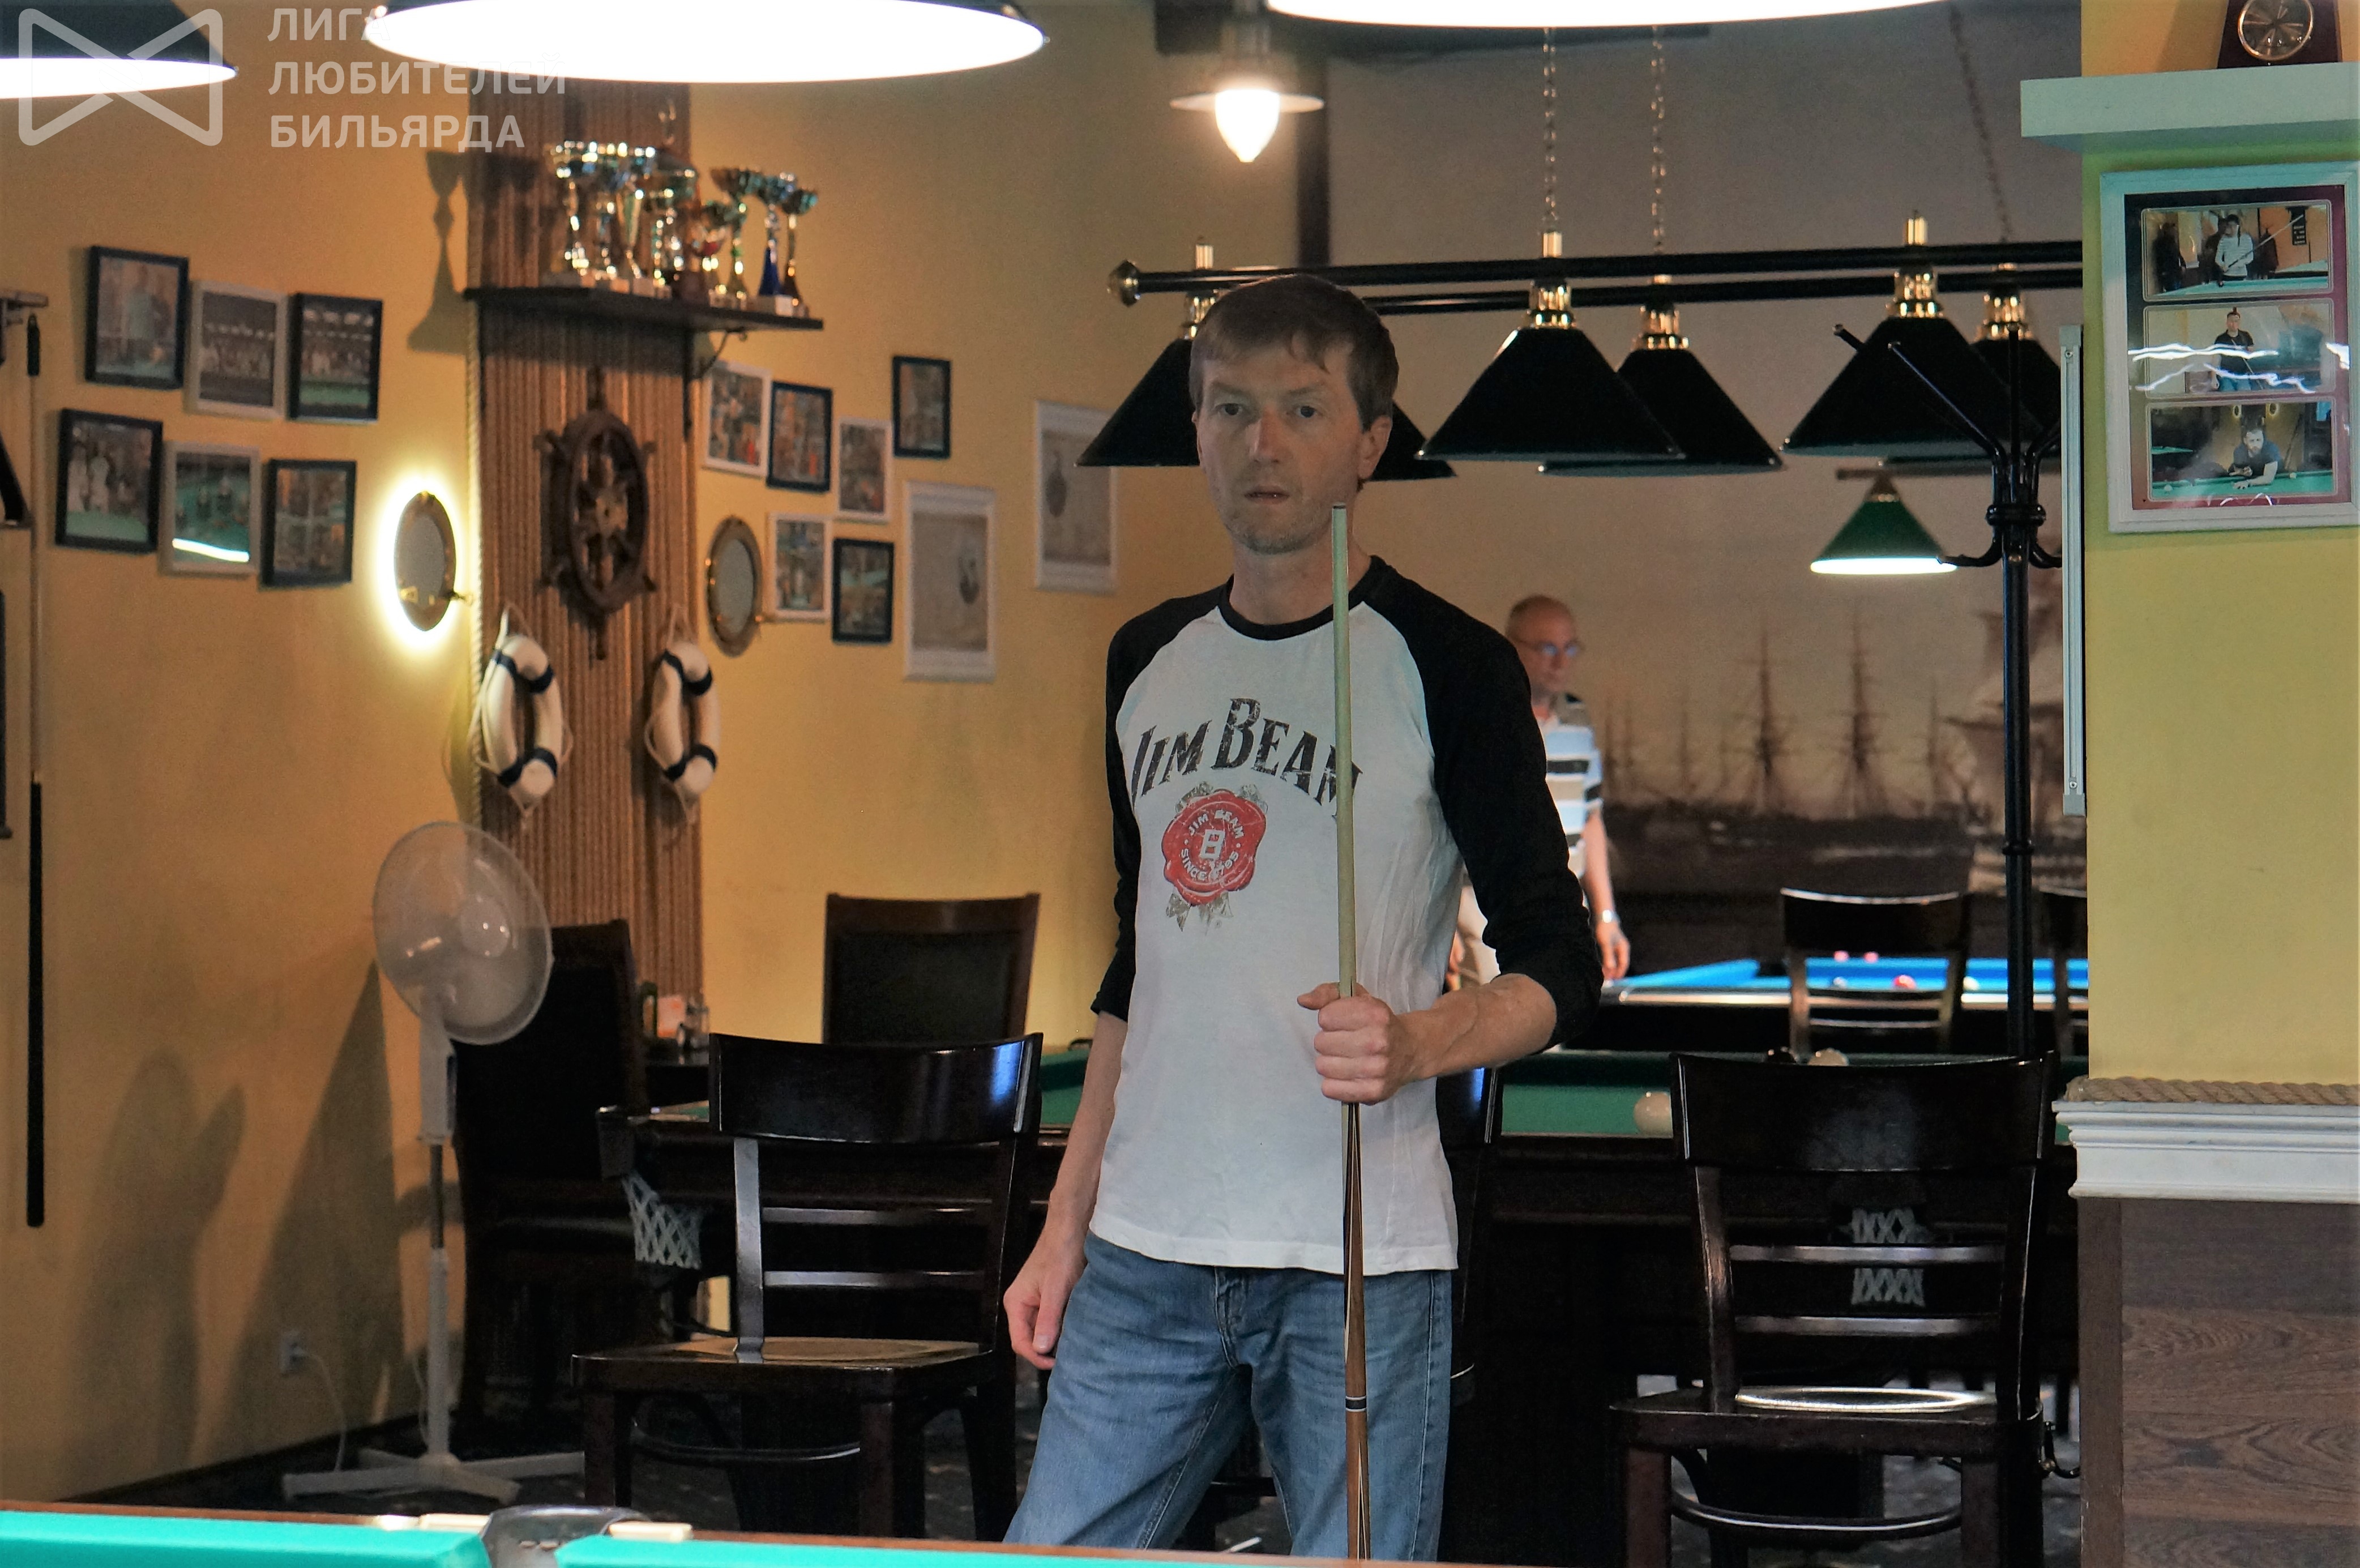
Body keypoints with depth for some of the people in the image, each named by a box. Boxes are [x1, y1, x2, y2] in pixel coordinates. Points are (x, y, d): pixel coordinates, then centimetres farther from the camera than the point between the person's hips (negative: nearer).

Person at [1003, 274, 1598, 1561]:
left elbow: (1561, 972, -2)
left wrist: (1415, 1044, -22)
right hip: (1143, 1257, 5)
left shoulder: (1447, 666, -3)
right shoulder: (1149, 661, 14)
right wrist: (1066, 1221, 16)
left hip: (1358, 1264, -5)